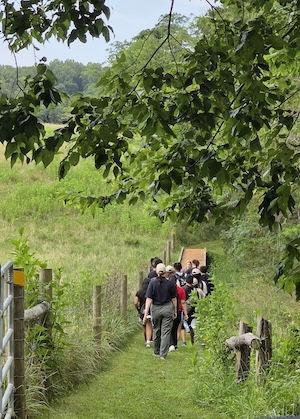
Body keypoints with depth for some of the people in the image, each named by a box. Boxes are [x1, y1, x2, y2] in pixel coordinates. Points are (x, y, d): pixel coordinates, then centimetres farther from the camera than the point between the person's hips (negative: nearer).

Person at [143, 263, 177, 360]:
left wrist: (146, 313, -10)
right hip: (167, 308, -1)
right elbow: (174, 299, 1)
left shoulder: (152, 283, -8)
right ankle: (163, 354, 0)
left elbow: (149, 299, -11)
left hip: (155, 309, 1)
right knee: (166, 332, 3)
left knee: (156, 330, 18)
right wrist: (175, 311, 13)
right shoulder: (170, 283, -5)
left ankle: (156, 352, 31)